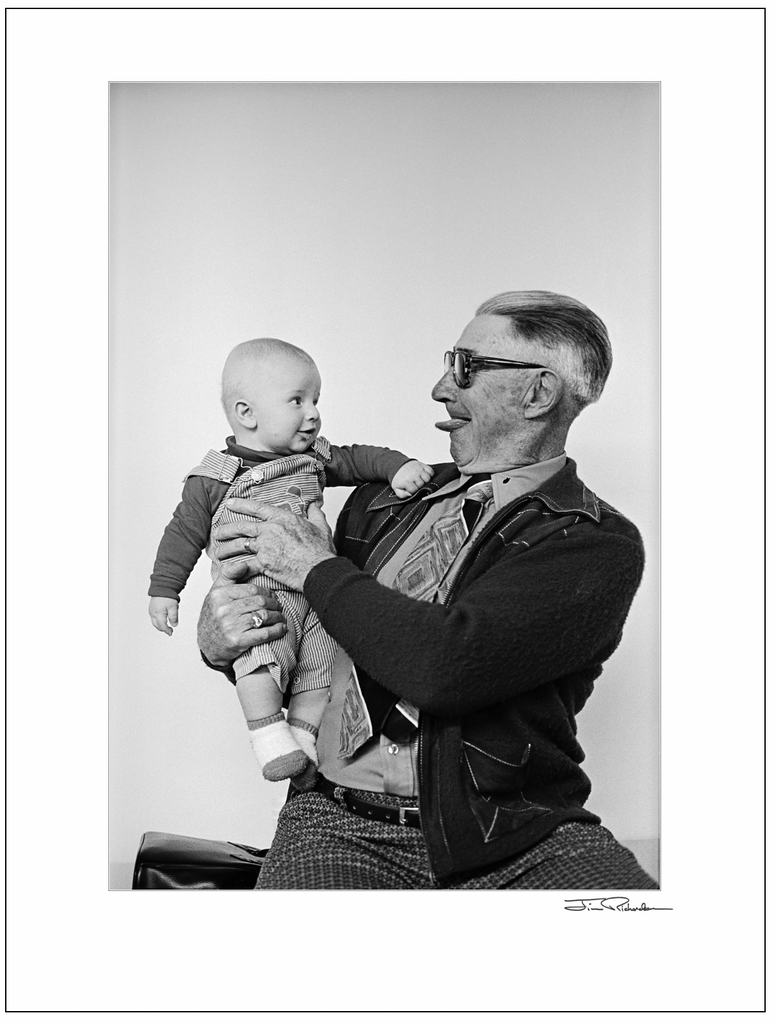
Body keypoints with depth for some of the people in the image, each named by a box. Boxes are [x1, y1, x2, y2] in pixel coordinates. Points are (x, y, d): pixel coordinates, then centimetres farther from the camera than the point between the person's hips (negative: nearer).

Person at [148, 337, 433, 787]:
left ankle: (303, 736, 8)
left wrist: (399, 466, -6)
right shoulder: (214, 479, 0)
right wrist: (164, 590, 3)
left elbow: (359, 459, 13)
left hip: (315, 589, 6)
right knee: (263, 652, -29)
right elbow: (185, 533, 5)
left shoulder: (315, 458, 14)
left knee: (322, 663, -5)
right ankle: (268, 733, -20)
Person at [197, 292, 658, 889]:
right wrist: (218, 638, -1)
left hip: (514, 833, -3)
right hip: (342, 821, 3)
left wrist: (319, 570, -5)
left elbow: (446, 665, -19)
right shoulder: (384, 499, 14)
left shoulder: (599, 545, -4)